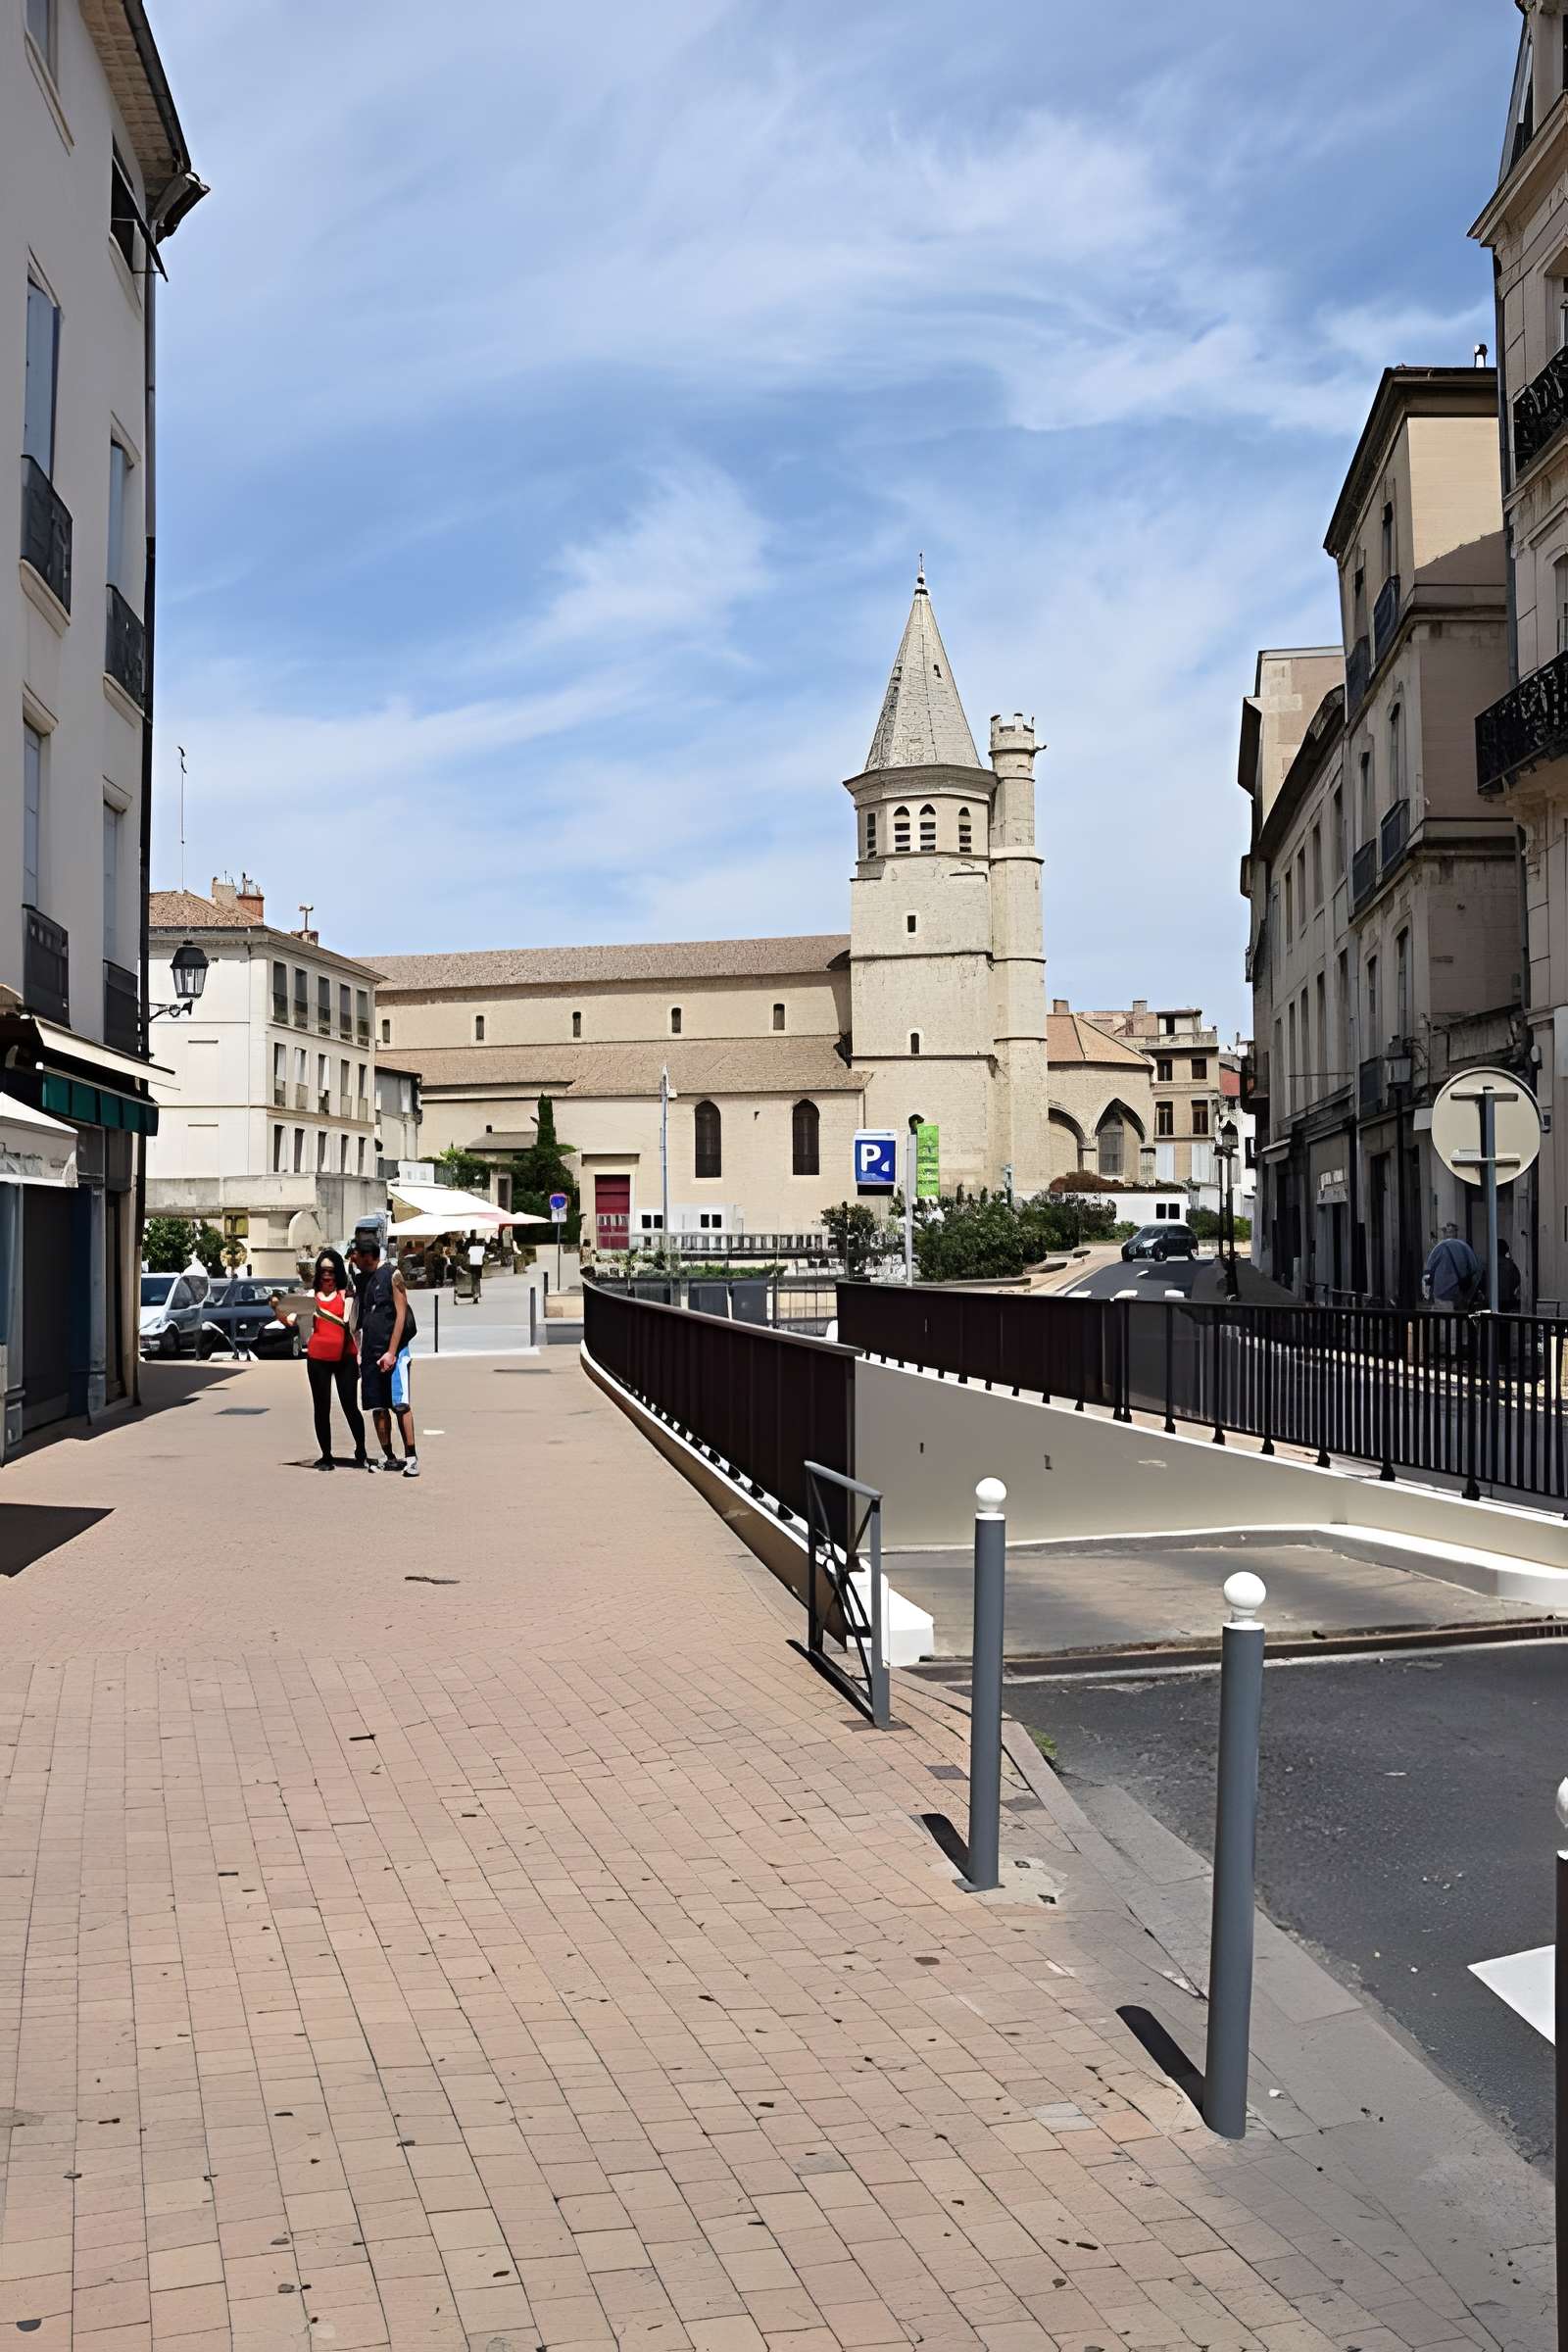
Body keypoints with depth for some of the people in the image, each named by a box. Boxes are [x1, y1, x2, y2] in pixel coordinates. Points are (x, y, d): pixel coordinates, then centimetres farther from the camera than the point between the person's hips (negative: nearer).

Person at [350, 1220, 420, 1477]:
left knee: (400, 1404, -10)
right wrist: (357, 1353, 10)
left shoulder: (392, 1276, -5)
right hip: (370, 1352, 7)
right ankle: (388, 1457, 14)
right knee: (377, 1406, 7)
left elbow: (401, 1315, -9)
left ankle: (411, 1456, -8)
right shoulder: (359, 1280, 13)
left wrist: (391, 1352, -14)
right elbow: (359, 1318, 17)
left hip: (393, 1351, -6)